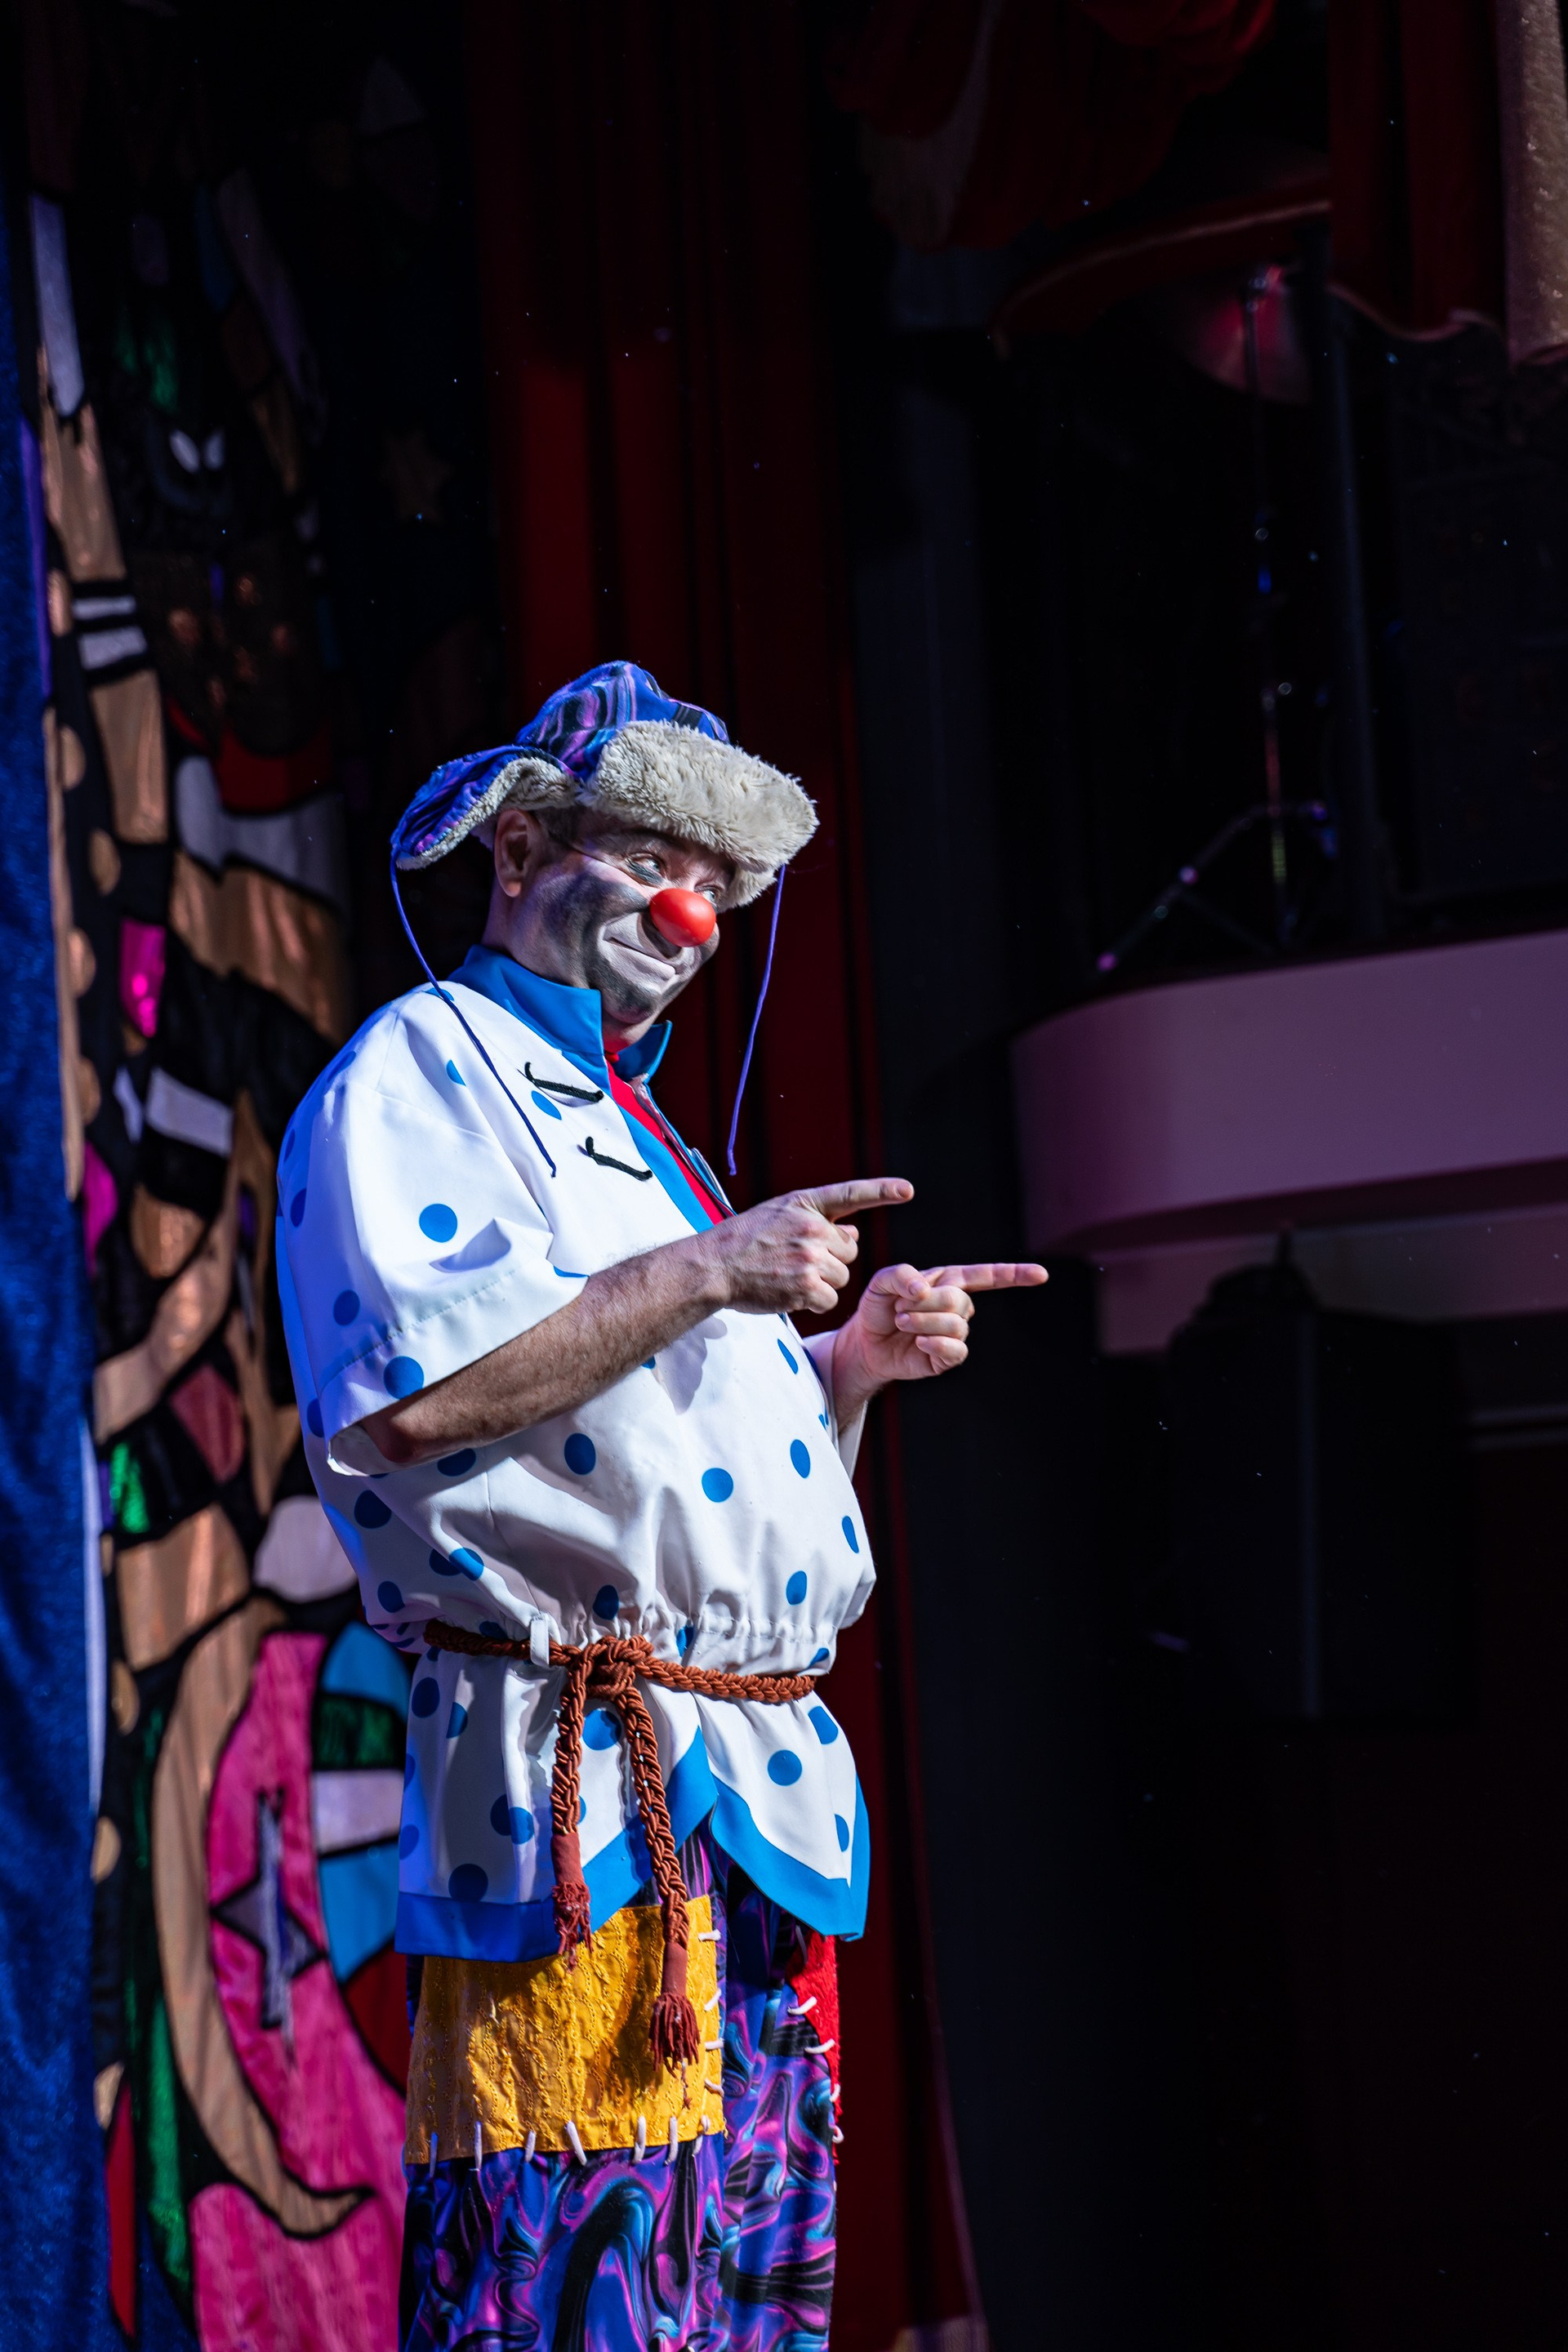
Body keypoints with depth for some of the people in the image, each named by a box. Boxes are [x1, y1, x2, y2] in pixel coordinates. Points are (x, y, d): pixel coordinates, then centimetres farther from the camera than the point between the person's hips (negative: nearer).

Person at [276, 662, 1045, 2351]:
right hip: (581, 1792, -9)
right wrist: (702, 1277, -14)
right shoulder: (418, 1070, 0)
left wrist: (849, 1365, 13)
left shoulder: (636, 1132, 28)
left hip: (766, 1810, 9)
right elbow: (399, 1391, -19)